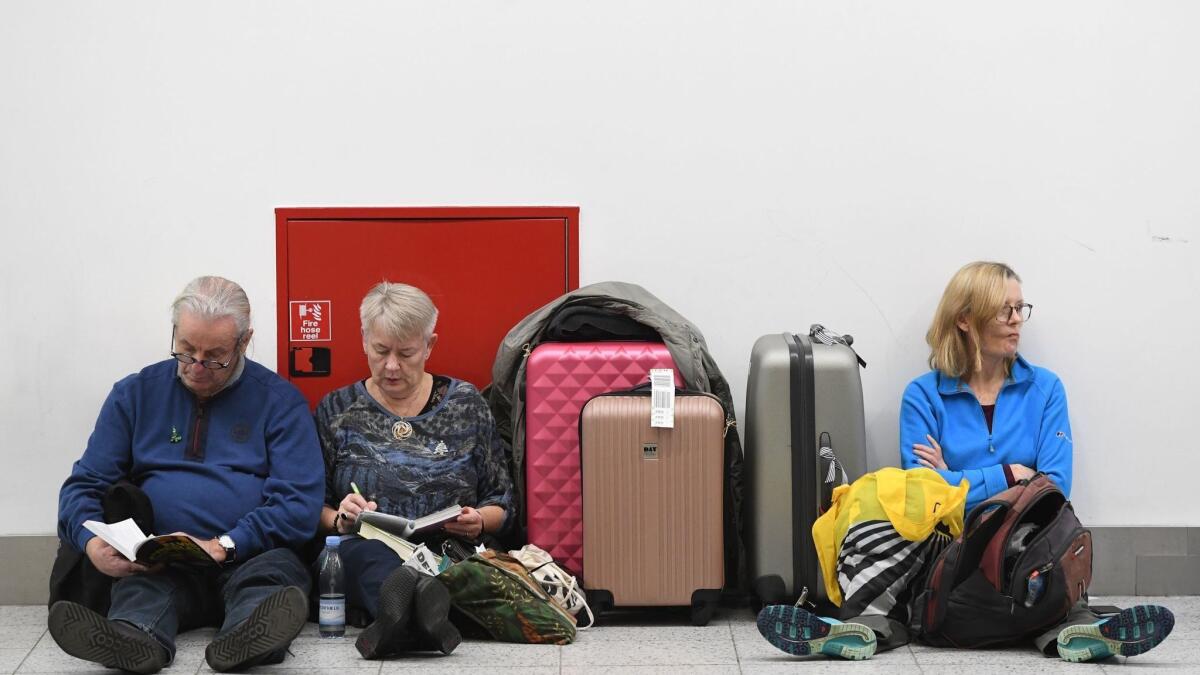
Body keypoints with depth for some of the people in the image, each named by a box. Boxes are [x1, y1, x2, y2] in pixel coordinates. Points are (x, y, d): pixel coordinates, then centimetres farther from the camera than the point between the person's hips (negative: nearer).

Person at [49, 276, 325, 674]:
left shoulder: (279, 400, 7)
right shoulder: (136, 394, 15)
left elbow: (299, 507, -1)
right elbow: (84, 486, 12)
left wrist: (222, 547, -16)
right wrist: (92, 542, -12)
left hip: (249, 560, -1)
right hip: (157, 565, 1)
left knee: (277, 567, -35)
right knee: (140, 582, -33)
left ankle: (245, 636, -65)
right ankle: (135, 636, -64)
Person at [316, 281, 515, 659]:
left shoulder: (466, 405, 14)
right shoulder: (336, 411, 14)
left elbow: (502, 504, 15)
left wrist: (479, 522, -7)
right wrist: (339, 520, -12)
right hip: (366, 556, -1)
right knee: (364, 550, -39)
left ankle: (396, 617, -67)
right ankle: (417, 614, -71)